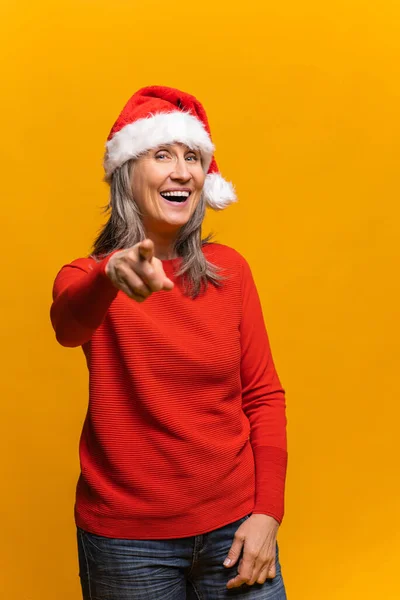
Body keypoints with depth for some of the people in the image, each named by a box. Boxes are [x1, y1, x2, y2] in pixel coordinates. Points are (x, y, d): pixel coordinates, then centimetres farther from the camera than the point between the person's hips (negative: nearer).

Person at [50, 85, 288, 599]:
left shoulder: (229, 268, 0)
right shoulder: (86, 278, -5)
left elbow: (264, 395, 2)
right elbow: (68, 326, -29)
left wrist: (267, 512, -6)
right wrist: (110, 275, -50)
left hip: (233, 526, 2)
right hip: (127, 538, -1)